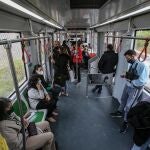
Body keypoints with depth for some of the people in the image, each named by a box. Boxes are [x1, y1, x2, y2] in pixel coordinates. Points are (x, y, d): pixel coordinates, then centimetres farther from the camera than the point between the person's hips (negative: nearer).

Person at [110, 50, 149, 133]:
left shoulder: (143, 66, -26)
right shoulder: (132, 65, -1)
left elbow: (142, 81, -30)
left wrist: (131, 81, -21)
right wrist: (126, 76, -2)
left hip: (135, 89, -8)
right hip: (128, 86, 8)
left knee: (128, 106, 5)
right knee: (123, 100, 26)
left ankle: (125, 122, 29)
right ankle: (120, 112, 53)